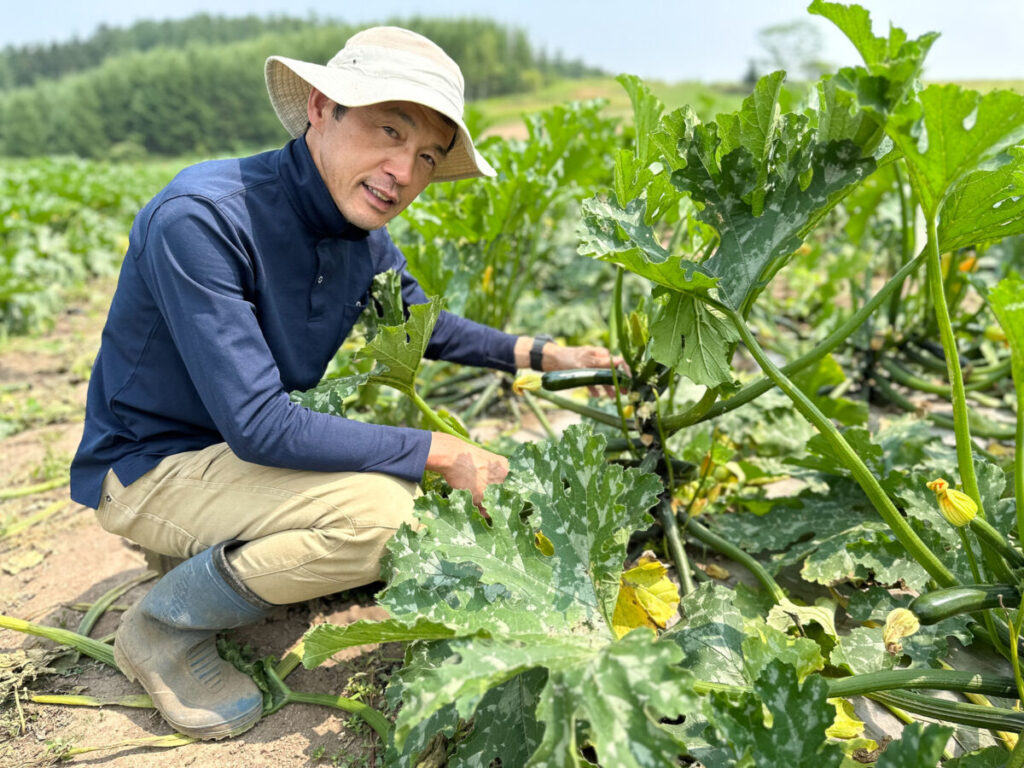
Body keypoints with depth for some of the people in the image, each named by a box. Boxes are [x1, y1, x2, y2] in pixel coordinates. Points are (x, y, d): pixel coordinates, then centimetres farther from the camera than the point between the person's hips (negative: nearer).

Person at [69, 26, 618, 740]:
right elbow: (257, 425, -33)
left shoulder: (365, 238, -6)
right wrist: (441, 453, -28)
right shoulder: (201, 218, -30)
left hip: (252, 450, 8)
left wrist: (540, 353, 2)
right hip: (150, 466, -8)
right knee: (377, 510, -28)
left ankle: (221, 555, 15)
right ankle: (162, 626, -4)